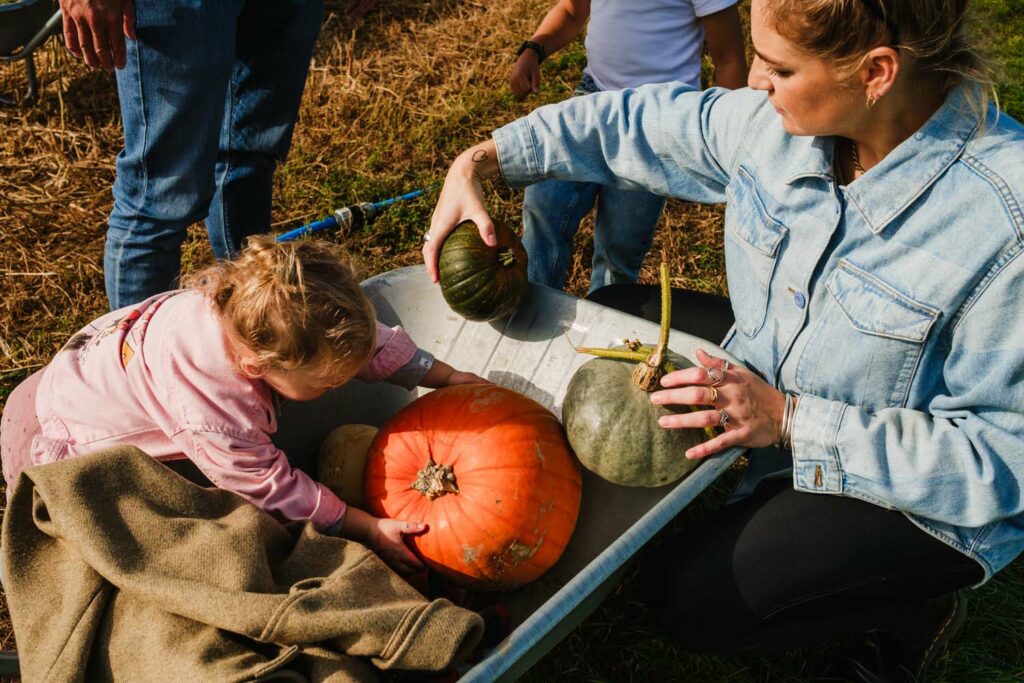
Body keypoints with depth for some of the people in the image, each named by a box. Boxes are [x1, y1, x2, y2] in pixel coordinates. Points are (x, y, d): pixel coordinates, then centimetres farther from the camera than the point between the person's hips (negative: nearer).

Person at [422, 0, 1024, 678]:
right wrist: (476, 163, -6)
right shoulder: (773, 121, -17)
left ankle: (911, 610, 11)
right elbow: (633, 123, -1)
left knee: (688, 596, -15)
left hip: (920, 495, -6)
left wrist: (789, 421, -33)